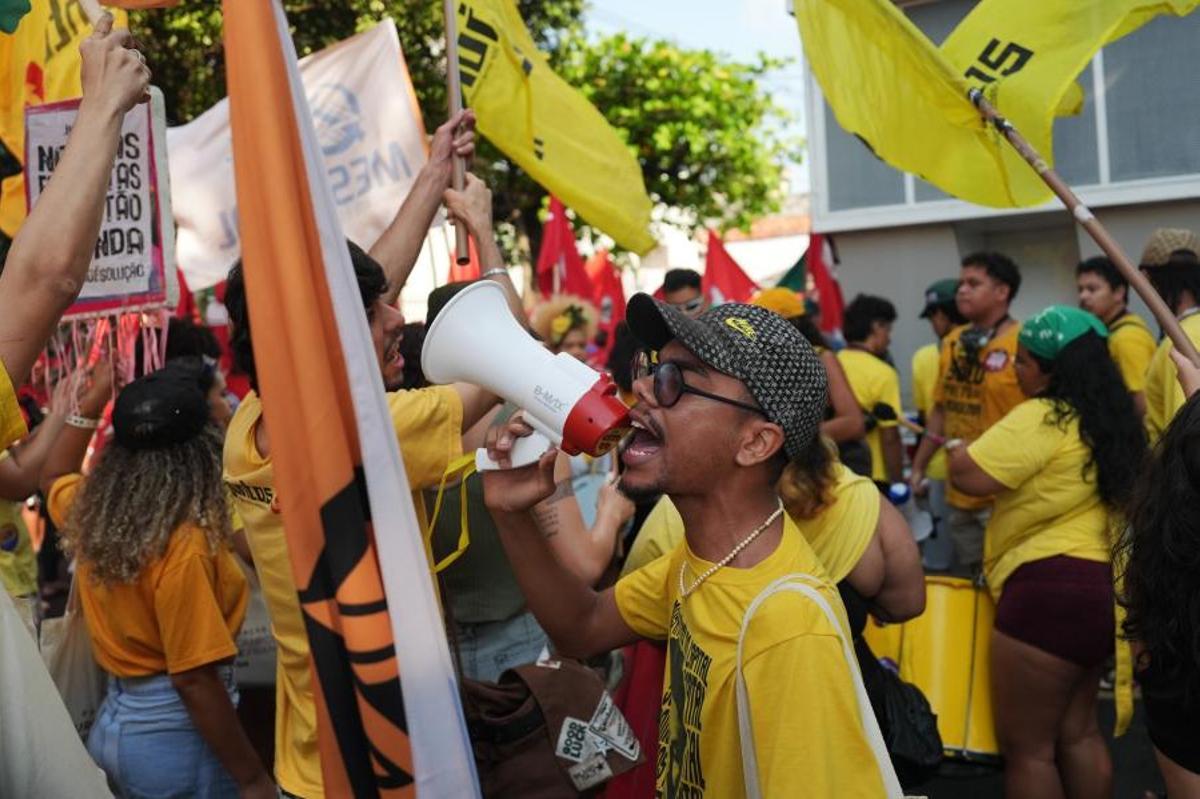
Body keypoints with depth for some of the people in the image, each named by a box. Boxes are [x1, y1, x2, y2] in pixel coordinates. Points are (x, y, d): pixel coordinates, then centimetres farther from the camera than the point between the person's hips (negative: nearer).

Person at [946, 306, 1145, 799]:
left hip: (1051, 591, -10)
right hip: (1103, 586, 10)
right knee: (1077, 731, 20)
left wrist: (956, 449, 1)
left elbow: (969, 475, -20)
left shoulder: (1043, 418, -16)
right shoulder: (1112, 418, 13)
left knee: (1026, 748, 1)